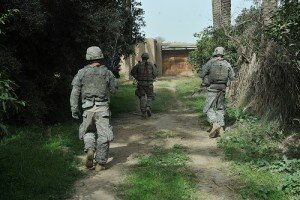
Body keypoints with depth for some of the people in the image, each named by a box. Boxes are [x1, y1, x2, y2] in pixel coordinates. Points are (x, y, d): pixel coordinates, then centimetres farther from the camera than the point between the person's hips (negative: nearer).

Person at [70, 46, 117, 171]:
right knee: (103, 135, 6)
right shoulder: (107, 73, 1)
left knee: (88, 132, 22)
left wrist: (74, 109, 2)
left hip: (88, 109, 1)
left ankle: (90, 150, -4)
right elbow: (113, 90, 10)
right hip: (103, 108, -1)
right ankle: (100, 163, 8)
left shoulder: (81, 73, 1)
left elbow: (75, 93, -2)